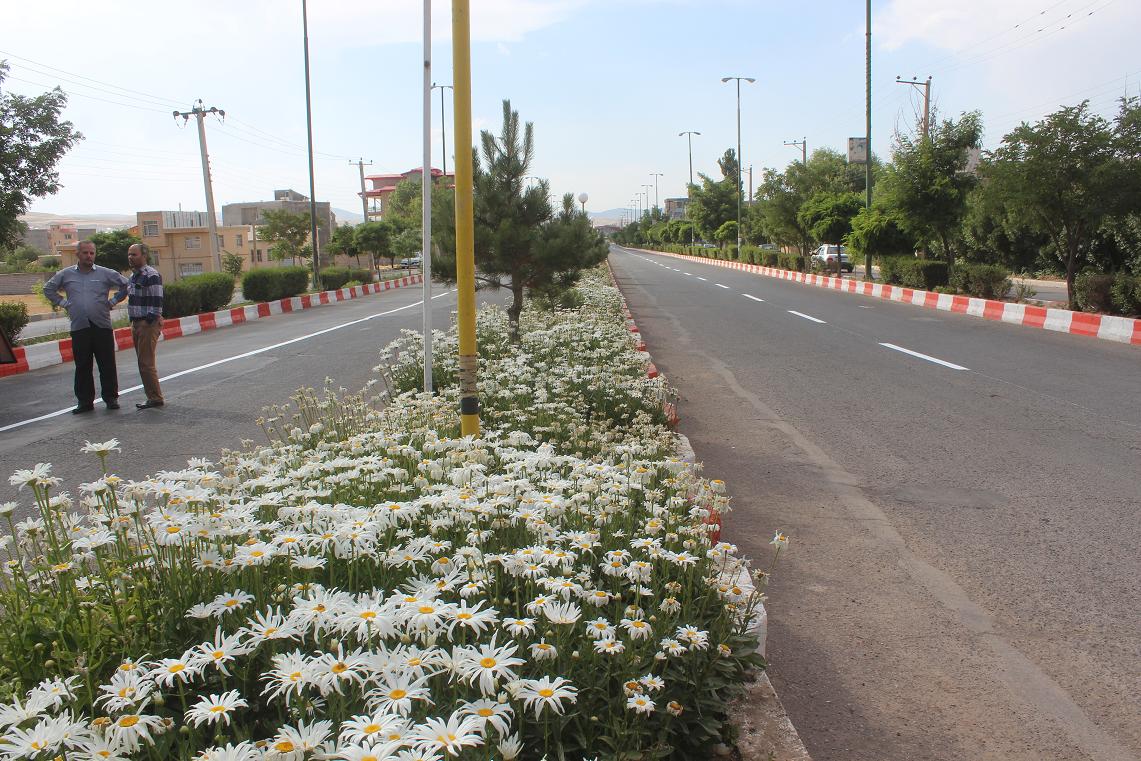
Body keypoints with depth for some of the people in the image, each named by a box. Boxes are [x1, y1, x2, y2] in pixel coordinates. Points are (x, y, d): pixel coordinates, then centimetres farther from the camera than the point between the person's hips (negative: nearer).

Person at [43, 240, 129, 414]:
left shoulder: (106, 274, 2)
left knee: (107, 365, 1)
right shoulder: (66, 274, 9)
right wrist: (63, 303, 11)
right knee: (82, 367, 5)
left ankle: (111, 398, 11)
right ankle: (85, 401, 11)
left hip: (102, 326, -1)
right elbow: (48, 289, 22)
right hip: (79, 328, 2)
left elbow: (125, 285, 10)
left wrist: (112, 302, 4)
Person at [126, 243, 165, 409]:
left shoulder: (151, 275, -13)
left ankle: (155, 398, -1)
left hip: (148, 324, -10)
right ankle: (153, 396, 18)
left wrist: (149, 321, -19)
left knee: (146, 363, -9)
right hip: (136, 324, 10)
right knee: (143, 362, 12)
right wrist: (133, 323, 18)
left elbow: (156, 301, -18)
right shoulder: (133, 276, 17)